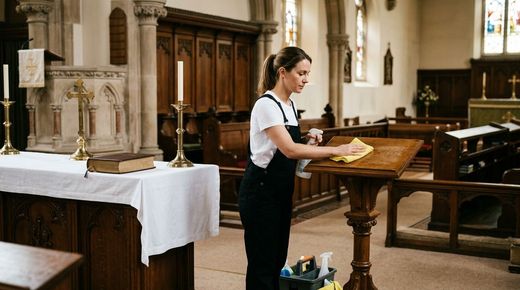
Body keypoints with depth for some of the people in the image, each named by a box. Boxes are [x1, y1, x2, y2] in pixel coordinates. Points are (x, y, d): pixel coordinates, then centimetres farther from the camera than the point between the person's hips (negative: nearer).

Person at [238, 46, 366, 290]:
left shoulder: (290, 104, 10)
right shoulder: (266, 105, -19)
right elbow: (289, 150, -29)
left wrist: (309, 142, 0)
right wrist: (335, 150, -26)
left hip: (282, 191, 9)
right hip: (261, 192, -9)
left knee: (277, 260, 15)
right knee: (262, 263, -1)